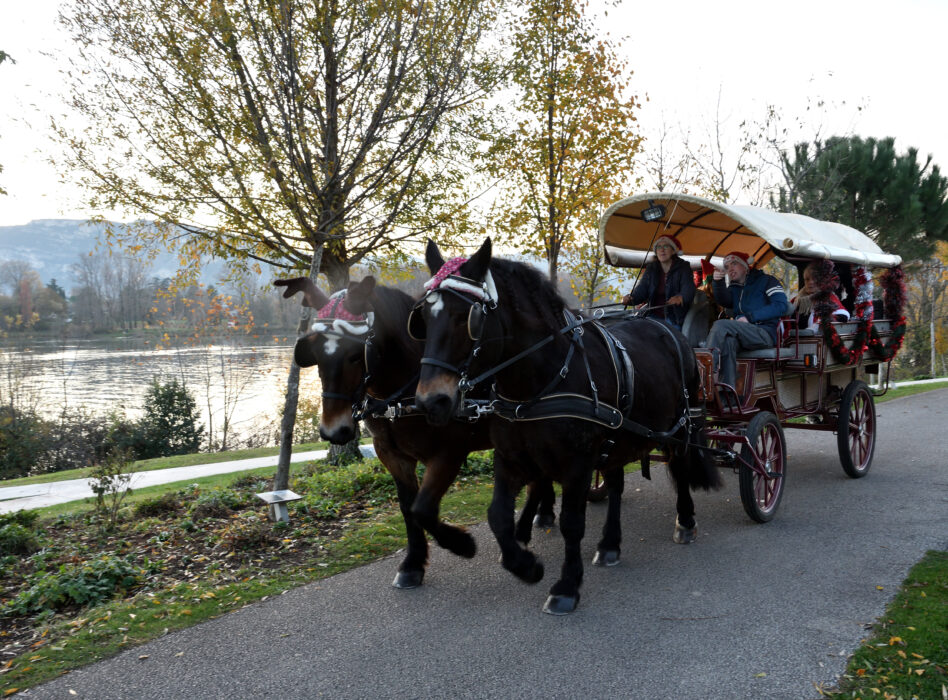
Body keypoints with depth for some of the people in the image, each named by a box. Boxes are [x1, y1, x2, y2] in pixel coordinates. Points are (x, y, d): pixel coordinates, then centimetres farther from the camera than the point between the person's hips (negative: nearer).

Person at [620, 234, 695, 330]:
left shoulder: (683, 268, -2)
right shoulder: (651, 269, 11)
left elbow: (688, 289, -19)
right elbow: (641, 289, 0)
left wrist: (680, 298, -44)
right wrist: (630, 298, -23)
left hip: (675, 319, -3)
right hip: (654, 317, 4)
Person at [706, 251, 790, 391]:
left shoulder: (767, 281, 13)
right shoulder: (733, 288, 28)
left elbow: (782, 306, -3)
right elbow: (724, 301, 6)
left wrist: (749, 317, -11)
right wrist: (718, 282, -14)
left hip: (765, 334, -4)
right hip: (742, 336, 4)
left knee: (721, 325, -26)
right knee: (727, 341, -33)